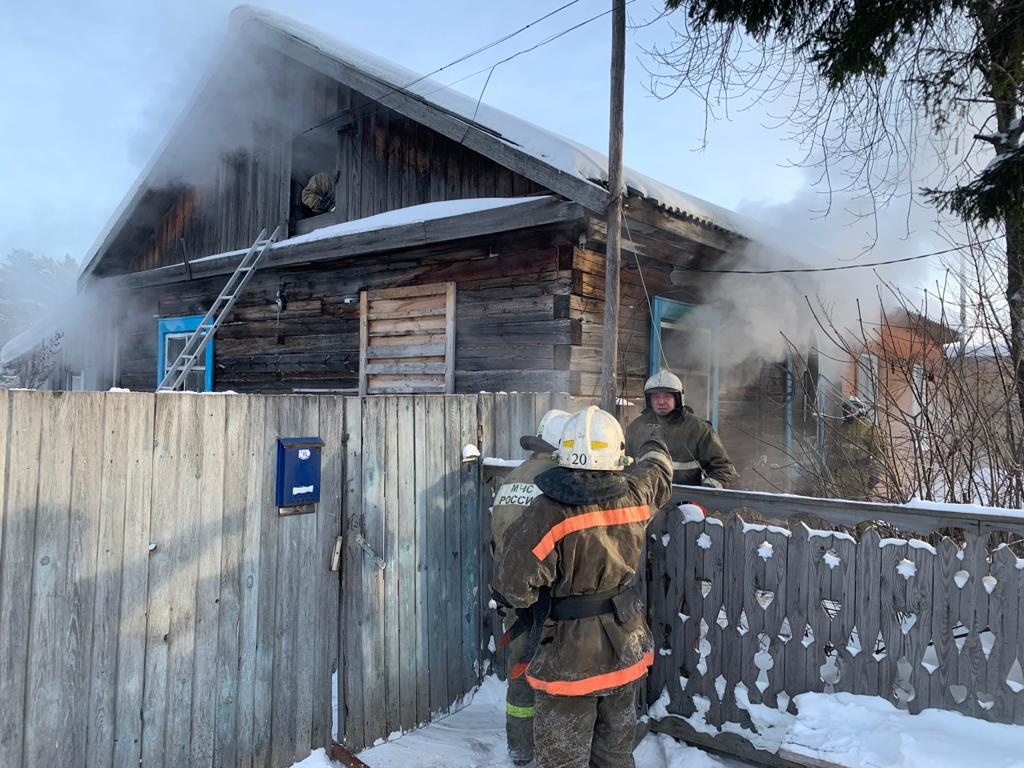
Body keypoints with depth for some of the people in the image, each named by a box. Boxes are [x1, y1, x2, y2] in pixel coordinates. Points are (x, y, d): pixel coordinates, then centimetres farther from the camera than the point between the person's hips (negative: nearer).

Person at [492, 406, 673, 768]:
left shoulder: (548, 511, -24)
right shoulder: (633, 494, -8)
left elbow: (513, 587, -22)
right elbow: (658, 471, 17)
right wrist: (655, 450, 39)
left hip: (567, 659, -5)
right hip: (624, 651, 5)